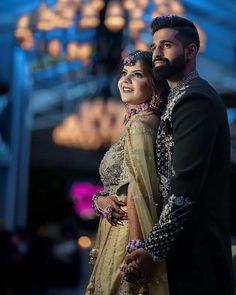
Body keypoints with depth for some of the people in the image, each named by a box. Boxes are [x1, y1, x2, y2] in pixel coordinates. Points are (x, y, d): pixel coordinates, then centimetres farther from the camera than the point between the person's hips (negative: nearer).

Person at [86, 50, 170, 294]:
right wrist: (101, 200, -6)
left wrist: (135, 255, -23)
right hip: (115, 234, 9)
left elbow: (139, 195, -22)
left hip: (128, 236, -9)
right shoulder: (136, 122, 13)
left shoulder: (139, 125, -16)